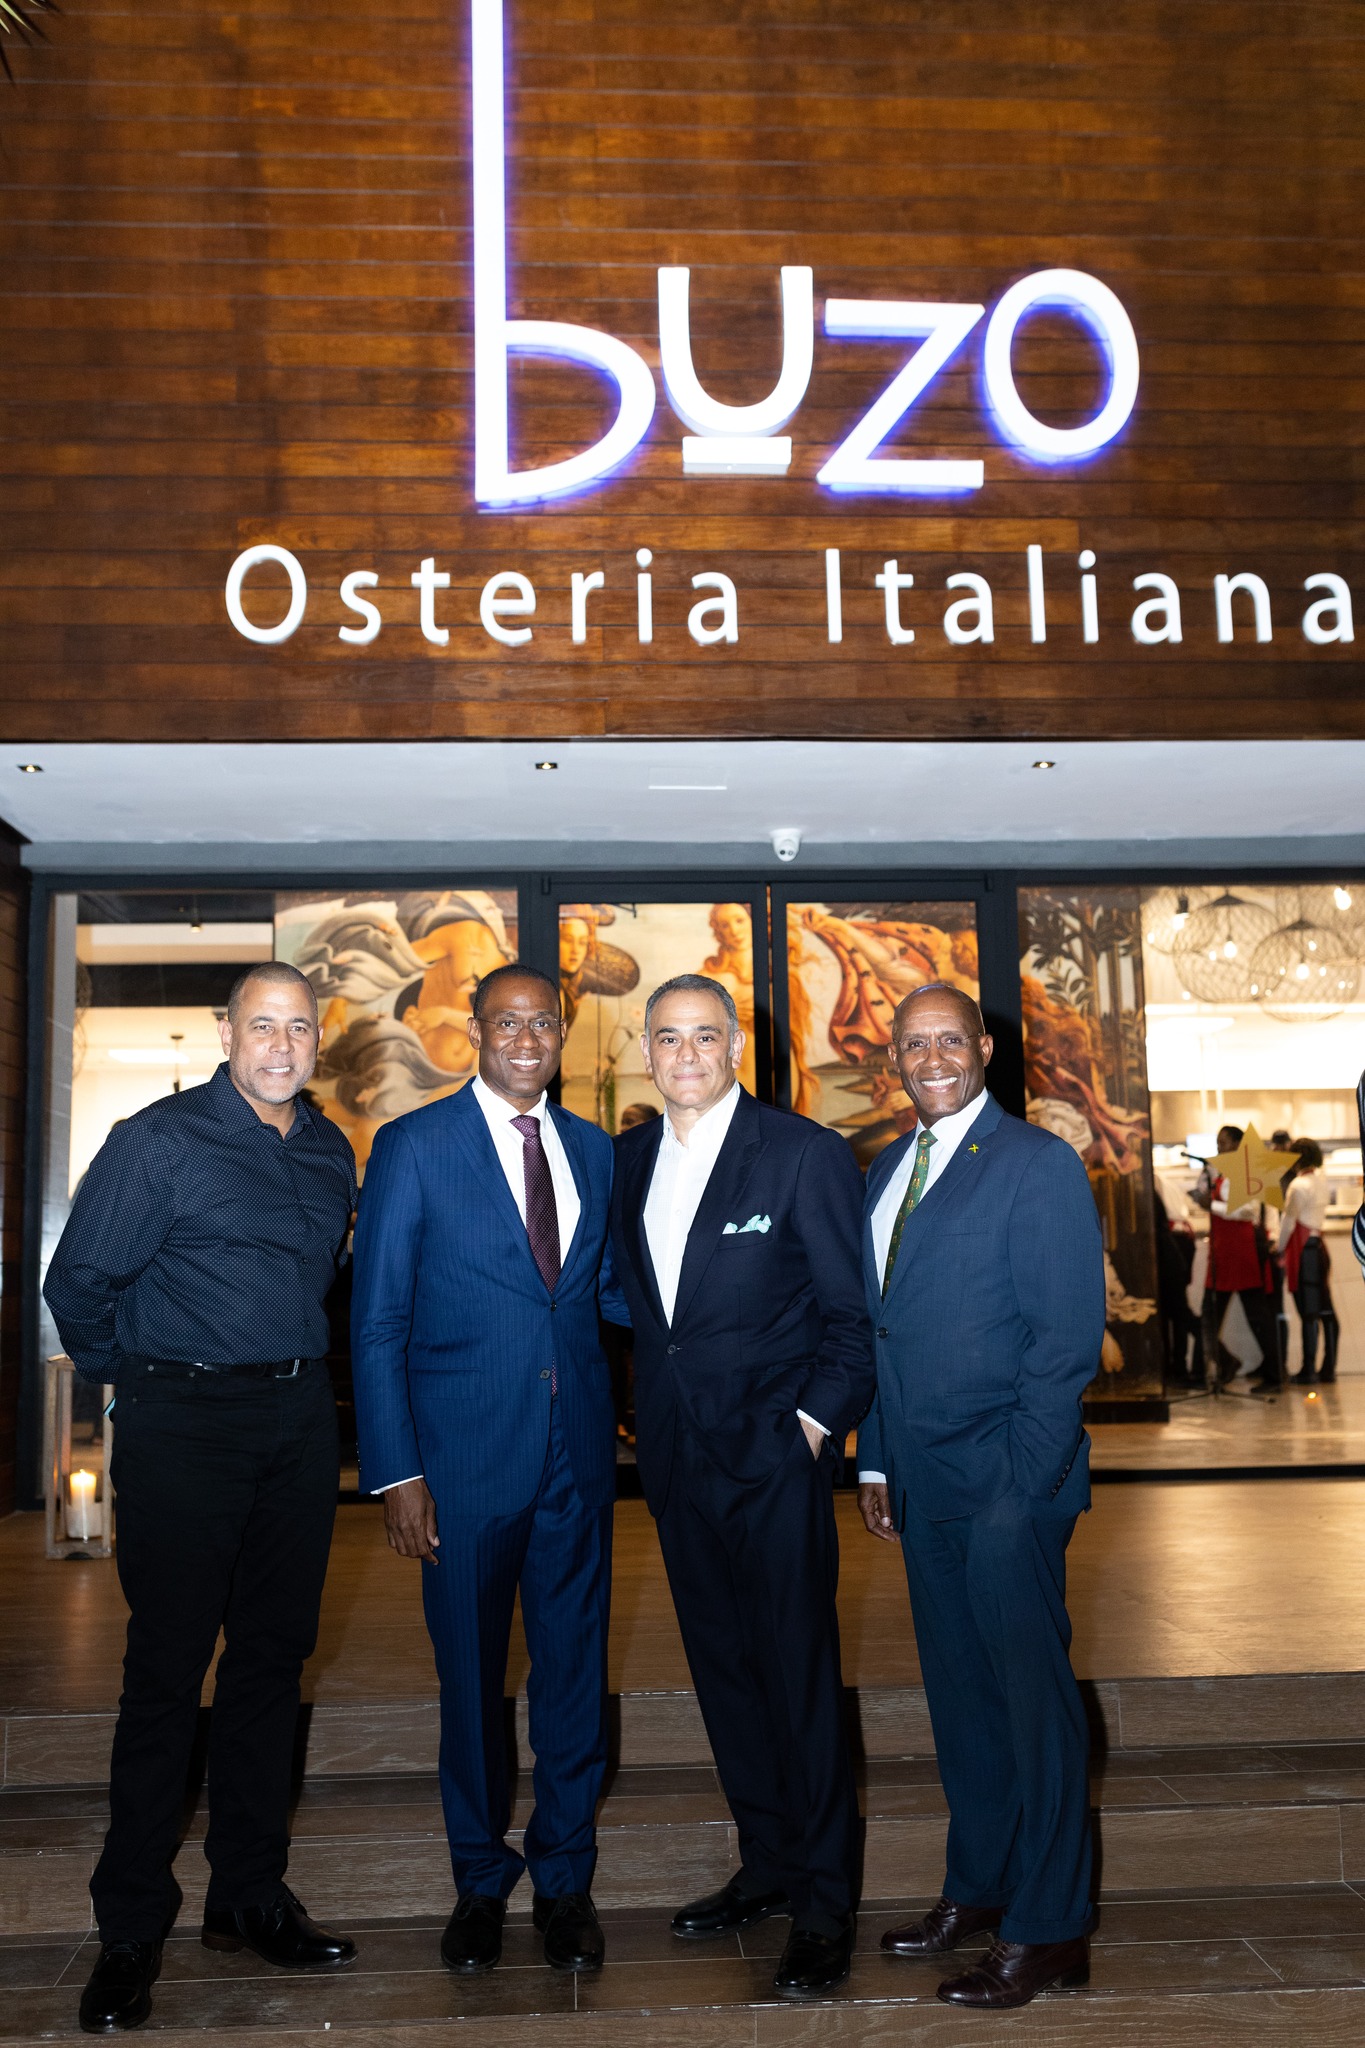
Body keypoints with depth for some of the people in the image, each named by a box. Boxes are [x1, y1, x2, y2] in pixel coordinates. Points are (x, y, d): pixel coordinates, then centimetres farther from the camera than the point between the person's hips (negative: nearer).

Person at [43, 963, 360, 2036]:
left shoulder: (331, 1152, 9)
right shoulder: (158, 1141, -8)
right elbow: (77, 1283, -5)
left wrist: (293, 1373, 13)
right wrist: (138, 1381, 4)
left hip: (299, 1421, 6)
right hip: (184, 1426, -5)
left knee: (275, 1657, 12)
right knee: (167, 1667, 1)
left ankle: (250, 1895, 26)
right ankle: (132, 1927, 15)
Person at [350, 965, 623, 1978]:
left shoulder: (594, 1150, 7)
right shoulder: (413, 1147, -5)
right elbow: (377, 1323, -5)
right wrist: (395, 1473, -10)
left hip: (577, 1449, 3)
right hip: (464, 1456, -3)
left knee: (575, 1668, 12)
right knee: (472, 1675, 12)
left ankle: (565, 1875, 32)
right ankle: (482, 1880, 33)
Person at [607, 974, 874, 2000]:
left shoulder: (806, 1153, -8)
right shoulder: (629, 1158, 7)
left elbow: (855, 1313, -5)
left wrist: (817, 1420, -12)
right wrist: (652, 1413, 9)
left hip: (774, 1454, -5)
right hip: (677, 1454, 6)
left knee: (801, 1676, 1)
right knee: (724, 1670, 15)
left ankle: (825, 1906, 15)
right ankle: (768, 1865, 32)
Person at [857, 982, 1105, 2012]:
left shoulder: (1039, 1164, -8)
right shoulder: (886, 1171, 12)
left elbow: (1070, 1335, -12)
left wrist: (1020, 1480, -15)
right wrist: (875, 1461, 12)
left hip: (1007, 1482, -6)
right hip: (921, 1482, 7)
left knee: (1033, 1700, 4)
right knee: (958, 1694, 17)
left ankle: (1049, 1928, 17)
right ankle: (978, 1888, 32)